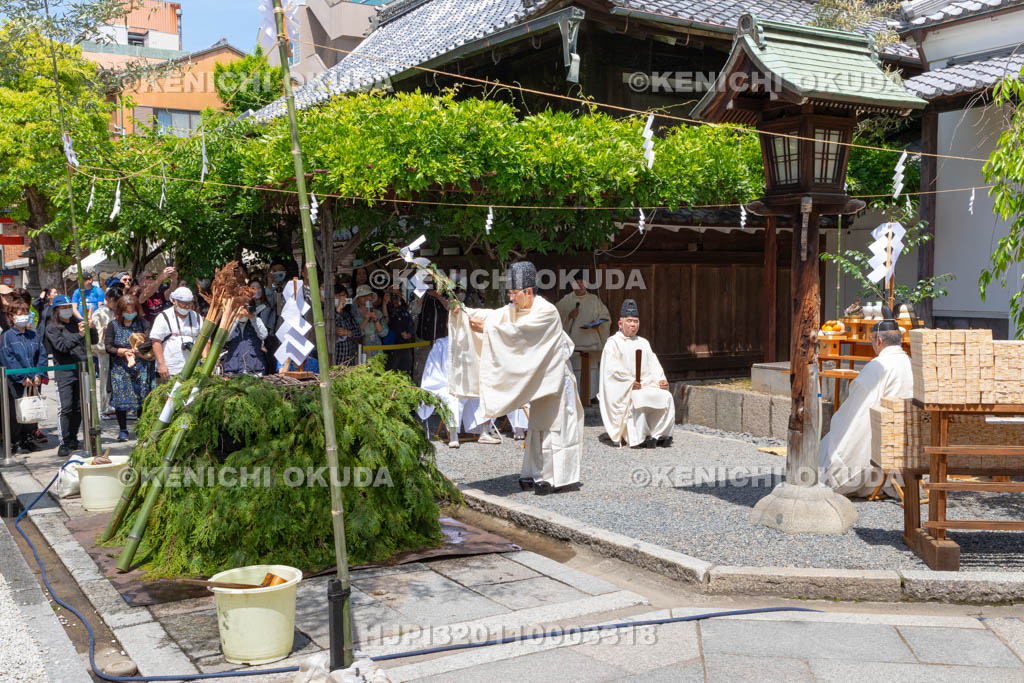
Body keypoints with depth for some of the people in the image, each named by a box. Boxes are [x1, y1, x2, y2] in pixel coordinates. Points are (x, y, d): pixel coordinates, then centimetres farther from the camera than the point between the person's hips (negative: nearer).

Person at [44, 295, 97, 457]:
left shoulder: (77, 323, 13)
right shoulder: (52, 328, 2)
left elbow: (94, 341, 10)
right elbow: (62, 346, -13)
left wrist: (91, 328, -10)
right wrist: (78, 335, -26)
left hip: (82, 370, 4)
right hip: (64, 372, -4)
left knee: (79, 407, 9)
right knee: (65, 408, -10)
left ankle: (73, 439, 21)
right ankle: (64, 443, -8)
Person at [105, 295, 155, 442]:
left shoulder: (143, 323, 6)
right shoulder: (113, 325, 4)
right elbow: (107, 346, 0)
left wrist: (140, 348, -19)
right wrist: (123, 351, -14)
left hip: (141, 367, 0)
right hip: (120, 368, 0)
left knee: (142, 397, -2)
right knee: (121, 397, -1)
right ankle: (122, 430, 10)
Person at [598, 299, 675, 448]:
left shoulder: (643, 343, 21)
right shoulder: (613, 343, 2)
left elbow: (654, 366, 14)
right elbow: (613, 369, -11)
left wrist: (661, 380, -6)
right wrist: (630, 383, -21)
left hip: (646, 386, 6)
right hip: (623, 390, -5)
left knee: (666, 397, -19)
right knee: (638, 399, -34)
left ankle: (659, 434, -17)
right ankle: (639, 438, -27)